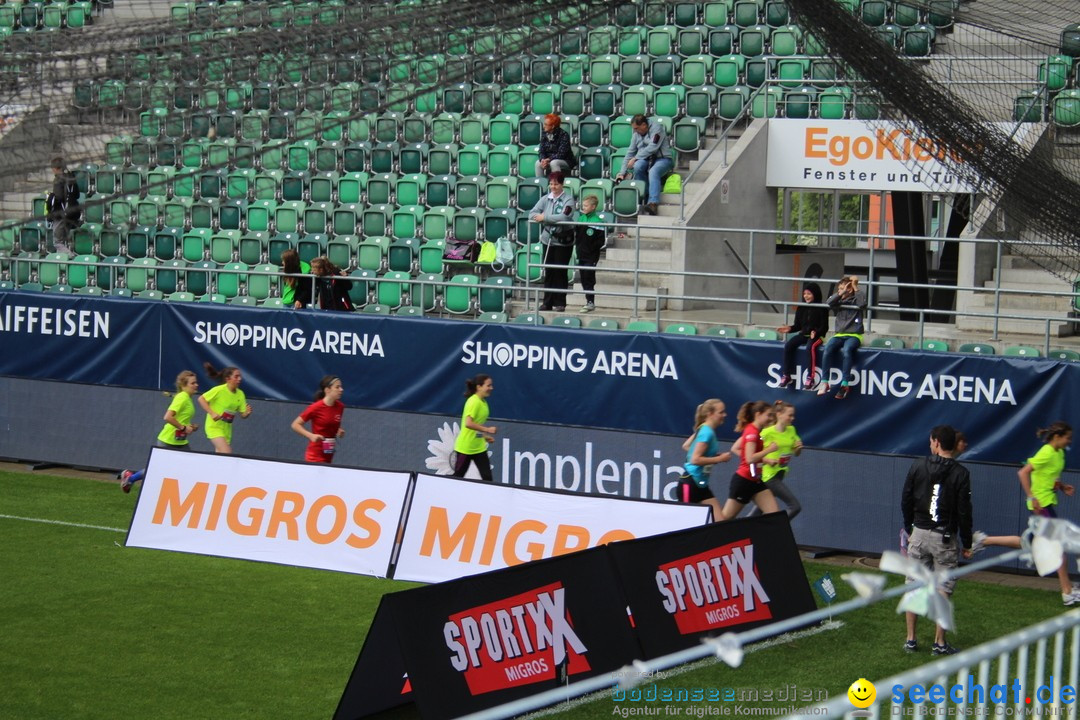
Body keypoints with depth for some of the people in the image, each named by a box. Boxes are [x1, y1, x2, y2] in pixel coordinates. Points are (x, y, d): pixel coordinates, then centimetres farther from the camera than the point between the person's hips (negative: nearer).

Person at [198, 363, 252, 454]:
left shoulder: (240, 394, 2)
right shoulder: (219, 390, -15)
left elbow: (243, 415, 5)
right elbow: (201, 399, -11)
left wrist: (247, 413, -20)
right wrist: (212, 413, -21)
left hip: (227, 428, 7)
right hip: (214, 426, -7)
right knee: (227, 453, -22)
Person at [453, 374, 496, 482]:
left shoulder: (483, 402, 7)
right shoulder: (474, 402, -19)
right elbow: (468, 423, -30)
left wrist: (485, 436, 12)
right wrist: (487, 429, -27)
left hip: (479, 447, 8)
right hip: (466, 447, -8)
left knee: (487, 477, -1)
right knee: (458, 476, 7)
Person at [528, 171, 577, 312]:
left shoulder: (568, 199, -7)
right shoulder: (545, 199, 6)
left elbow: (565, 217, -22)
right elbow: (532, 214, 3)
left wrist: (545, 218, -21)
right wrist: (540, 217, -19)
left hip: (563, 241, -4)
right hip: (548, 239, 4)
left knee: (560, 272, -1)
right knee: (548, 272, 7)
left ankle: (560, 303, 7)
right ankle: (547, 302, 13)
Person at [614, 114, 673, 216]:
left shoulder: (656, 128, -7)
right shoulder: (636, 134, 13)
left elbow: (652, 148, -17)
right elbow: (630, 153, 15)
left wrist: (635, 158, -14)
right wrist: (622, 172, 9)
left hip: (662, 159, -5)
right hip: (646, 159, 5)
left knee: (653, 172, -38)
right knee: (637, 166, -30)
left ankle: (653, 203, -53)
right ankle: (645, 197, -27)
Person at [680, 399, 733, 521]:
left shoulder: (705, 430, 9)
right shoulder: (707, 432, -18)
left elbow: (686, 446, 21)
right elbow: (695, 460, -25)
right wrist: (720, 458, -19)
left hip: (701, 484, 9)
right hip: (690, 484, -9)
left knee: (720, 522, 1)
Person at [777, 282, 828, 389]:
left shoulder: (822, 309, -5)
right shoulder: (801, 308, 9)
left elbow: (824, 327, -7)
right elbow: (798, 325, 13)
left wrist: (816, 332, -27)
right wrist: (789, 328, -8)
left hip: (817, 336, -5)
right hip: (803, 334, 5)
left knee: (810, 348, -37)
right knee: (788, 346, -22)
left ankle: (810, 377, -31)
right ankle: (787, 376, -17)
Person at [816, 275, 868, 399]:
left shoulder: (856, 299, 4)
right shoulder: (838, 301, 11)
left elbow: (862, 303, -19)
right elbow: (828, 303, -9)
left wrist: (855, 288, -10)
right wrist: (842, 292, -12)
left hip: (854, 335, -3)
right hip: (839, 334, 3)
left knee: (846, 350, -35)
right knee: (828, 348, -28)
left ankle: (844, 384, -34)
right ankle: (824, 382, -27)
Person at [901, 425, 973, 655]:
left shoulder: (918, 466, -1)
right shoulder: (960, 474, -7)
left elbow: (906, 501, 3)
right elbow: (964, 511, -8)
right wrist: (967, 543, 1)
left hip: (919, 533, 2)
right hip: (945, 537, -2)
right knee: (943, 591, 4)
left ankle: (910, 639, 12)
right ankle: (939, 643, 4)